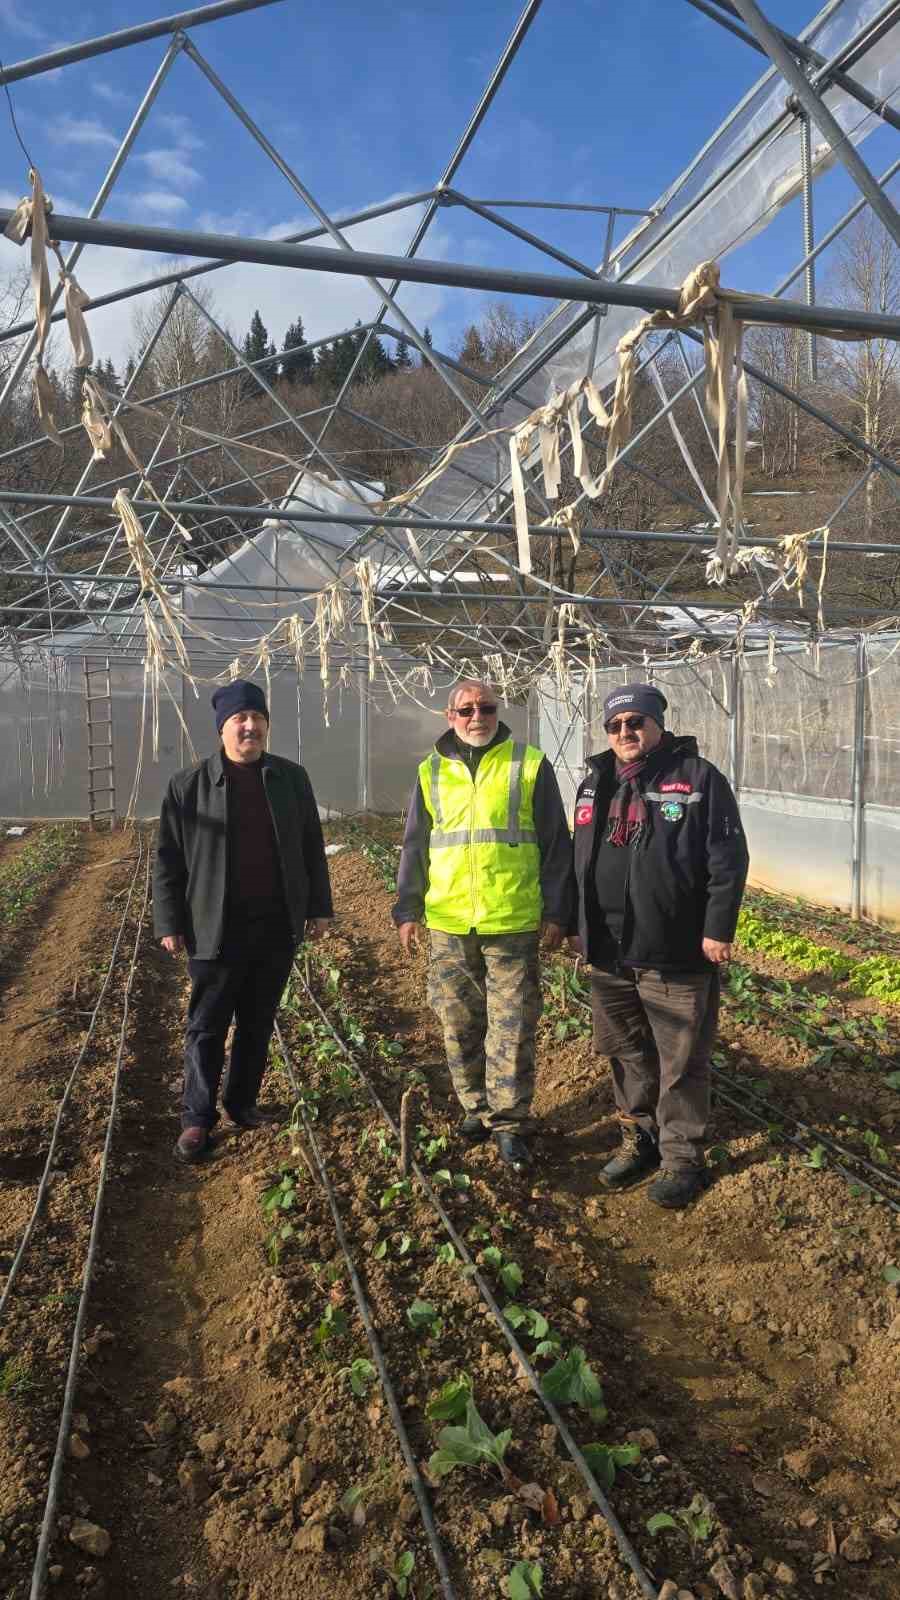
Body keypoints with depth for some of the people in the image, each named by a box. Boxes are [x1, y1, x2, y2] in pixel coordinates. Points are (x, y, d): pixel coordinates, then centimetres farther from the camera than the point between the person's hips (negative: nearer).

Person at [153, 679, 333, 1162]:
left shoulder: (291, 778, 4)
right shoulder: (188, 785, -4)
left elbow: (312, 847, 9)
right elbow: (168, 859, -2)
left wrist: (318, 906, 7)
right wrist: (169, 922, -4)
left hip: (277, 925, 3)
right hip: (216, 928, -2)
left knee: (258, 1023, 14)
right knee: (207, 1028, 5)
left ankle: (243, 1102, 30)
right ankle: (197, 1118, 18)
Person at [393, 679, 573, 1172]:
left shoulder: (530, 765, 1)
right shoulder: (432, 772, 9)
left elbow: (555, 844, 2)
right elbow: (415, 847, 14)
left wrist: (555, 911, -1)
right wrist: (407, 909, 10)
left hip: (514, 923, -3)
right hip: (448, 925, 3)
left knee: (512, 1030, 2)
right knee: (460, 1025, 12)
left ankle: (509, 1123, 15)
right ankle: (478, 1108, 28)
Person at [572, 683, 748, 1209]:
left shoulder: (699, 778, -7)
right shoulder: (595, 784, 12)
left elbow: (728, 860, -10)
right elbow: (581, 862, 18)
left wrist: (718, 929, -14)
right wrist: (581, 929, 17)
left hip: (677, 954, -6)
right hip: (610, 953, 6)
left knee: (681, 1063, 4)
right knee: (628, 1053, 17)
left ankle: (683, 1159, 18)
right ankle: (639, 1140, 34)